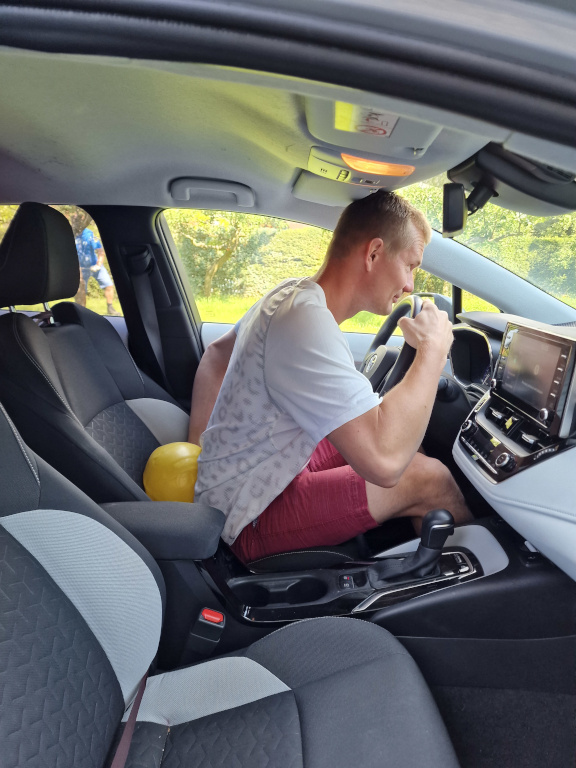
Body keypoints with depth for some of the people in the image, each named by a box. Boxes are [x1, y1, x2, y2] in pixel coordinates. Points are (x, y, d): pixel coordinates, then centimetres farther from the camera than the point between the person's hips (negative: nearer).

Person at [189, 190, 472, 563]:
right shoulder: (306, 323, -31)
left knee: (409, 451, 13)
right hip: (251, 519, -9)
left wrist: (200, 444, 12)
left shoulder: (291, 293, 1)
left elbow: (216, 354, 15)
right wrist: (433, 350, -24)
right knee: (429, 479, -11)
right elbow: (384, 461, -38)